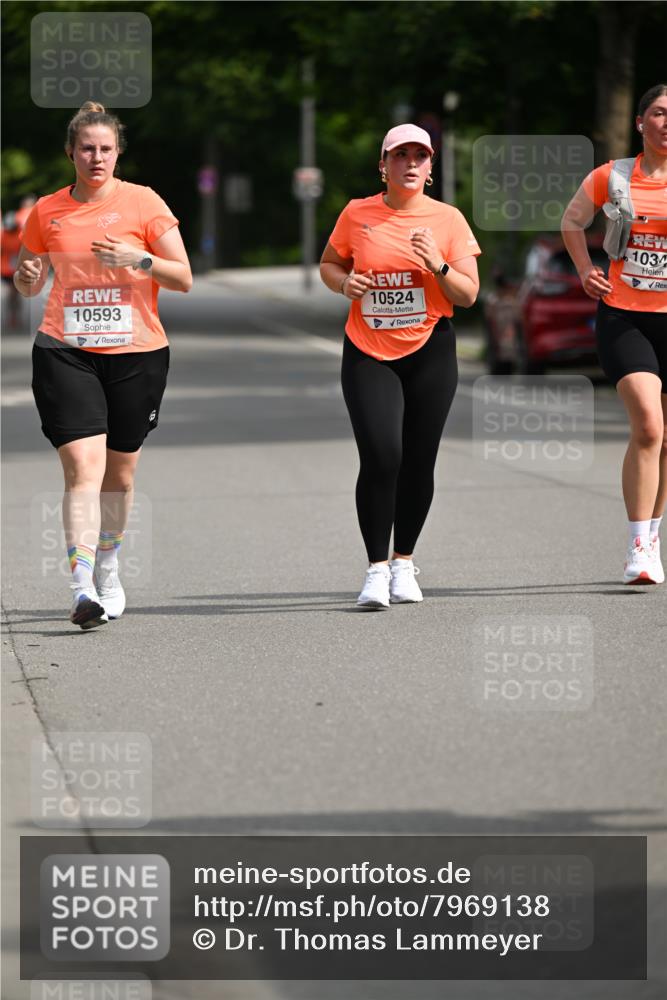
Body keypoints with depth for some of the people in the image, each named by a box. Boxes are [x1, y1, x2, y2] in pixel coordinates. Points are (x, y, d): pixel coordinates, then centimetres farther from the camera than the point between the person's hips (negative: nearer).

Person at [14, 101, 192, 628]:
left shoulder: (143, 203, 1)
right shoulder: (47, 211, 7)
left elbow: (184, 278, 1)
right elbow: (29, 284, 18)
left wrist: (139, 260, -16)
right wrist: (26, 277, -5)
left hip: (136, 353, 0)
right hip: (66, 352, 0)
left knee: (120, 471, 10)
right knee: (82, 465, -15)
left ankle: (108, 567, 34)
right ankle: (83, 588, -21)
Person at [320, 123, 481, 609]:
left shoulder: (448, 219, 1)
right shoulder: (357, 214, 2)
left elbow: (468, 294, 1)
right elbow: (329, 263, 16)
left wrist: (438, 266, -18)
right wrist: (345, 282, -6)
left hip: (430, 351, 1)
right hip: (368, 352, -1)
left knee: (418, 462, 4)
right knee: (380, 456, -14)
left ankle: (404, 563, 22)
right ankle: (377, 568, -6)